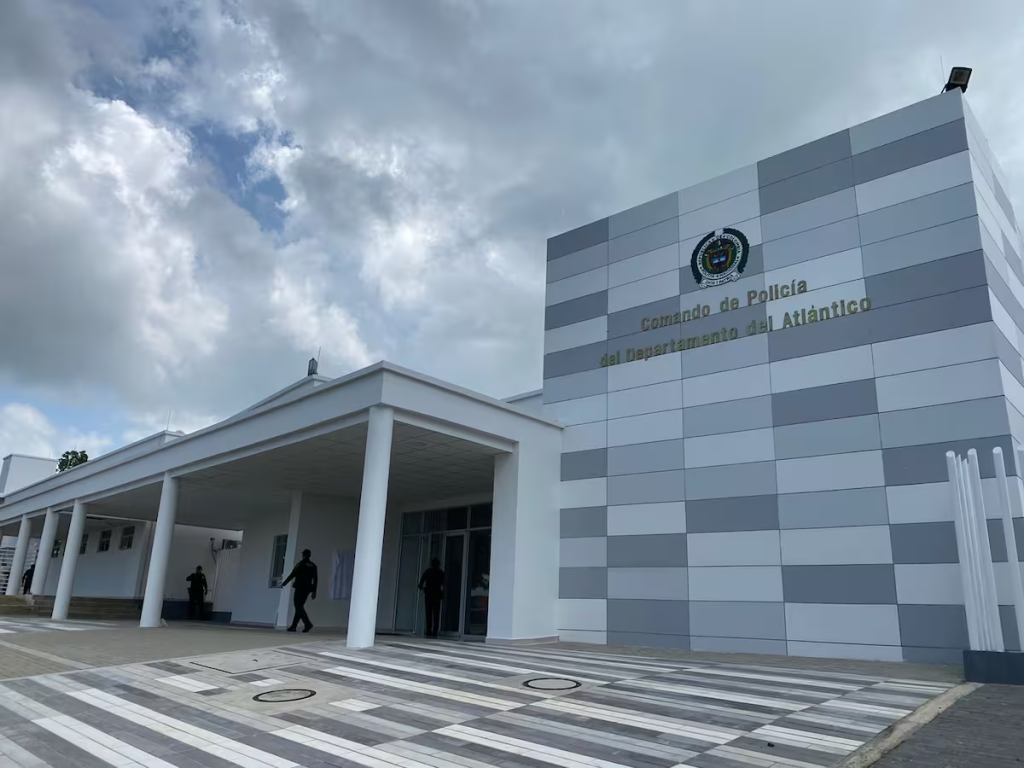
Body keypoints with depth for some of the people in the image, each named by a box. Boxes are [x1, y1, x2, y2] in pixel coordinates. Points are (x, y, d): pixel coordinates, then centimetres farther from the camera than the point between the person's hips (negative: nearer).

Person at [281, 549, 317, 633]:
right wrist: (314, 591, 9)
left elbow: (292, 575, -7)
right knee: (300, 606, 11)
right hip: (307, 588, 6)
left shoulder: (300, 564, -4)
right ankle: (293, 626, 9)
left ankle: (307, 623, -25)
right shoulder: (313, 565, 9)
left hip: (300, 587, -6)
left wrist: (284, 583, 3)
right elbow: (315, 579, 6)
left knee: (298, 606, -8)